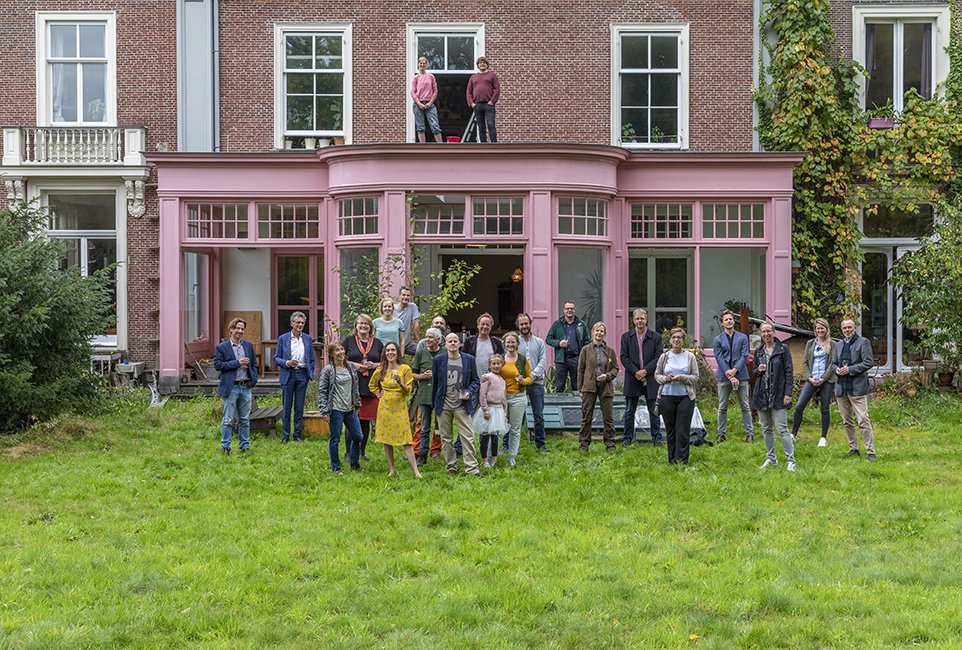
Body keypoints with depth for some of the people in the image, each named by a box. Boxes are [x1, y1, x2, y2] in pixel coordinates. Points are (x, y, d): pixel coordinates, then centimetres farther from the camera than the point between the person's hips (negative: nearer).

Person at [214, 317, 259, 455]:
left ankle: (245, 446, 16)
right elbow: (217, 365, -10)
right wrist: (237, 363, -15)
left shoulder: (248, 345, 12)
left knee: (245, 419, 9)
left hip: (246, 387, 4)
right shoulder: (221, 347, -2)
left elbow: (254, 363, 17)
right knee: (228, 420, -2)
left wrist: (254, 379, 2)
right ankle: (225, 447, 4)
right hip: (231, 388, -4)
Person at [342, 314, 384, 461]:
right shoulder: (348, 340, 6)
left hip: (370, 387, 3)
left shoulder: (377, 343, 13)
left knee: (366, 420, 6)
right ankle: (349, 452, 2)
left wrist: (374, 365, -4)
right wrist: (353, 364, -10)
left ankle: (362, 451, 17)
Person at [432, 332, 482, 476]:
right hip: (443, 405, 1)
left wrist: (469, 393, -11)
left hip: (462, 405, -1)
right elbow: (434, 383, 9)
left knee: (468, 437, -6)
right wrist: (434, 404, 11)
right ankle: (451, 467, 17)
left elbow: (475, 381, 7)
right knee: (446, 438, 8)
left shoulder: (469, 359, 2)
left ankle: (471, 468, -4)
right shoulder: (439, 360, 3)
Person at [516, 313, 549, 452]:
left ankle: (540, 443, 15)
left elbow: (543, 361, 2)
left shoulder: (539, 342, 10)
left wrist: (533, 375, -13)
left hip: (536, 383, 2)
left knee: (539, 415, 6)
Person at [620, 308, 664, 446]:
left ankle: (657, 437, 13)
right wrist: (635, 372, -11)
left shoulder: (655, 337, 3)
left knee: (653, 411, 5)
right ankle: (628, 437, 15)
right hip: (632, 379, 1)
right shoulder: (626, 336, 5)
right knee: (629, 411, 6)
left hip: (650, 379, -1)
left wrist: (646, 371, -13)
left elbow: (659, 357, -2)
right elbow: (623, 357, 0)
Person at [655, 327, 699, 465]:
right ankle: (672, 460, 16)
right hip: (667, 396, 2)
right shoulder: (664, 356, 5)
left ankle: (681, 461, -2)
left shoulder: (690, 357, 2)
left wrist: (682, 378, -15)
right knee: (670, 431, 7)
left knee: (683, 431, -6)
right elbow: (657, 375, 10)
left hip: (685, 397, -2)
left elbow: (695, 377, 1)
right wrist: (665, 378, -10)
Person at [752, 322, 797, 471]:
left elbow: (789, 372, -4)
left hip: (778, 395, -5)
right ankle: (771, 458, 20)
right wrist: (758, 370, -3)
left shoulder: (783, 350, -2)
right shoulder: (759, 351, 12)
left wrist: (788, 393, -11)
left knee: (782, 428, -10)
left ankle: (791, 460, -7)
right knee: (766, 429, 10)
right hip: (762, 395, 5)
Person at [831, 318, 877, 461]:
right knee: (847, 421, 12)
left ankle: (870, 451, -7)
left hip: (857, 388, -6)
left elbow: (869, 363, -10)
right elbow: (833, 363, 21)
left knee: (863, 420, -10)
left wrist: (850, 369, -15)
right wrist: (837, 370, -3)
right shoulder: (838, 345, 17)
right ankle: (853, 448, 22)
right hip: (841, 388, 6)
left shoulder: (863, 342, -2)